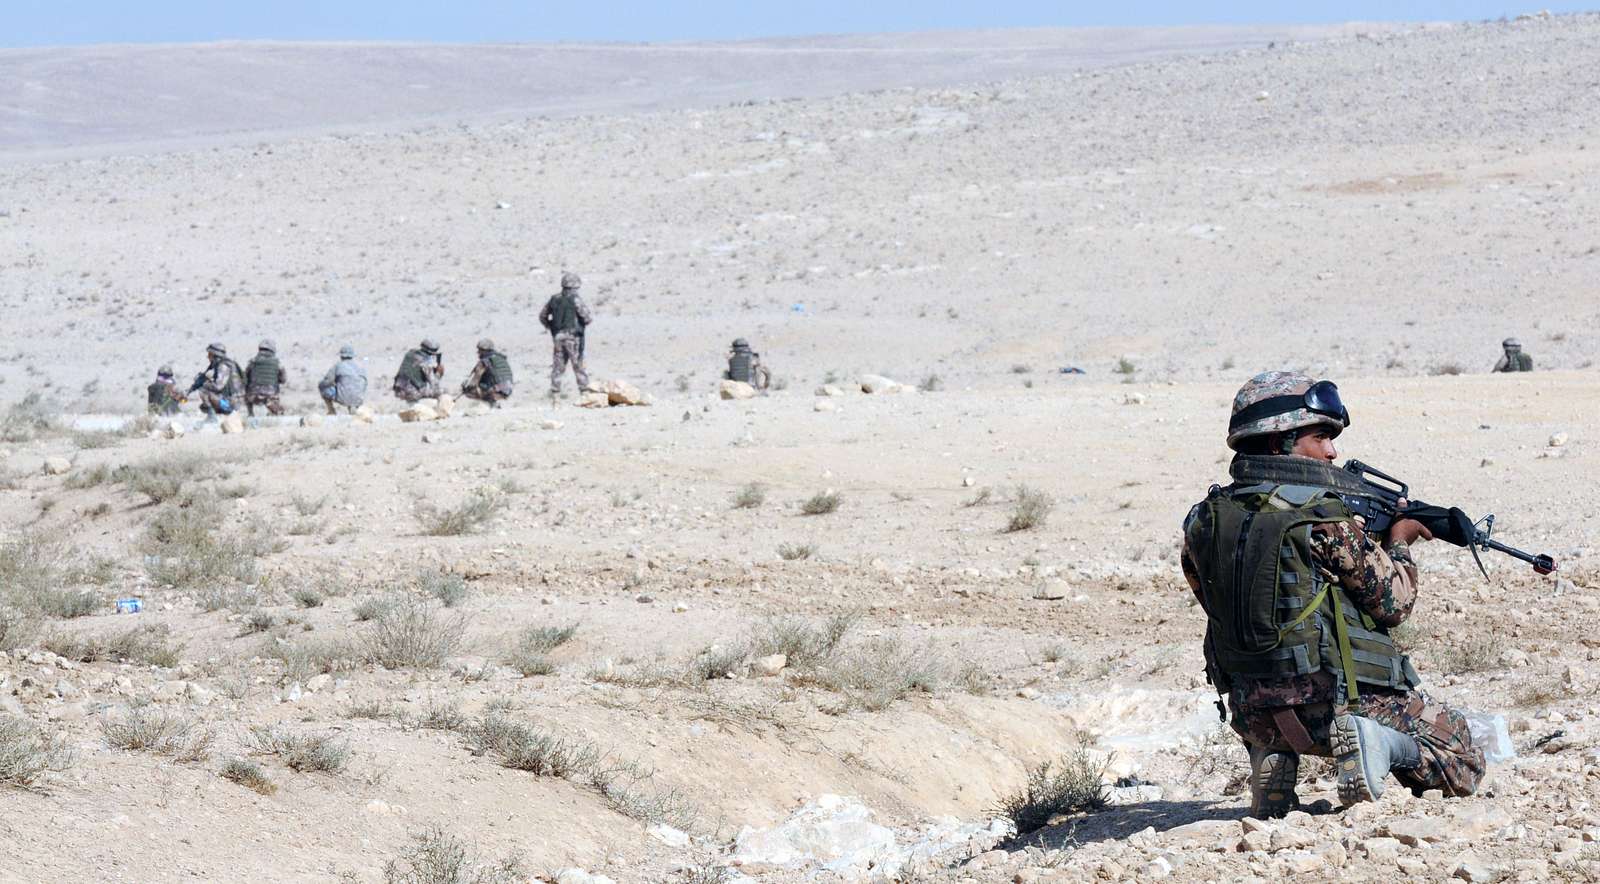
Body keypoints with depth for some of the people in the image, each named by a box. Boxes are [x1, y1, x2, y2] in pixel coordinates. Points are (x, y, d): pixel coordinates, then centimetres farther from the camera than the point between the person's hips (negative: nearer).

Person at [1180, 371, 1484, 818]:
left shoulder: (1205, 520, 0)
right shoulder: (1324, 521, -16)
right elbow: (1393, 603, -6)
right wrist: (1398, 541, 14)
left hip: (1254, 713, 5)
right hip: (1338, 705, -5)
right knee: (1461, 759, 13)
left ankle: (1273, 763, 12)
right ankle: (1380, 742, -14)